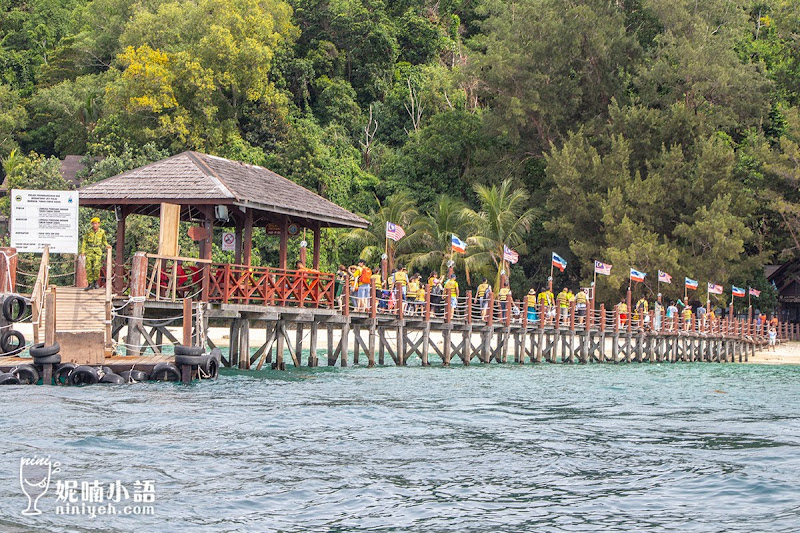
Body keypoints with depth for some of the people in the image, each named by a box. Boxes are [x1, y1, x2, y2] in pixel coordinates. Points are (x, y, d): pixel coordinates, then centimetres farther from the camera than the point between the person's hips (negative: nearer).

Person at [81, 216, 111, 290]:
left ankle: (95, 281, 8)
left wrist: (107, 245, -1)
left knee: (96, 267, -13)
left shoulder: (102, 232, 2)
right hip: (89, 251, 1)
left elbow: (104, 240, 18)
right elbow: (84, 241, 5)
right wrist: (83, 251, -4)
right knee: (88, 268, -3)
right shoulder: (89, 232, -1)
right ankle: (90, 284, 6)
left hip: (98, 251, -1)